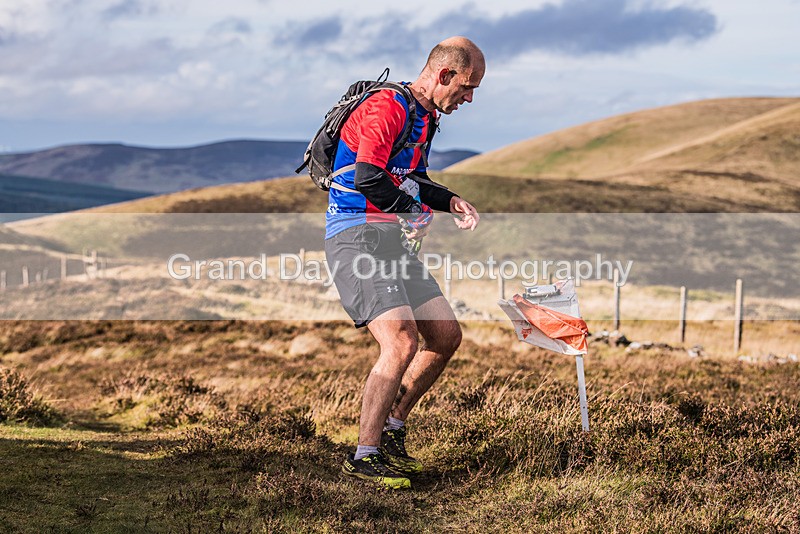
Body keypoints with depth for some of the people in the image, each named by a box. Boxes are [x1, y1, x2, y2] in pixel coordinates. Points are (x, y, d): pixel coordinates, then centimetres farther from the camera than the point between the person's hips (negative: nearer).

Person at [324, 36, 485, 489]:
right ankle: (365, 456, -12)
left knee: (447, 337, 7)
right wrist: (414, 211, -11)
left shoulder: (425, 118, 17)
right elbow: (368, 179, -26)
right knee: (403, 341, -21)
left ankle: (392, 430, 21)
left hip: (393, 240, 10)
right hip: (356, 236, -10)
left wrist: (450, 201, 13)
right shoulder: (387, 108, -15)